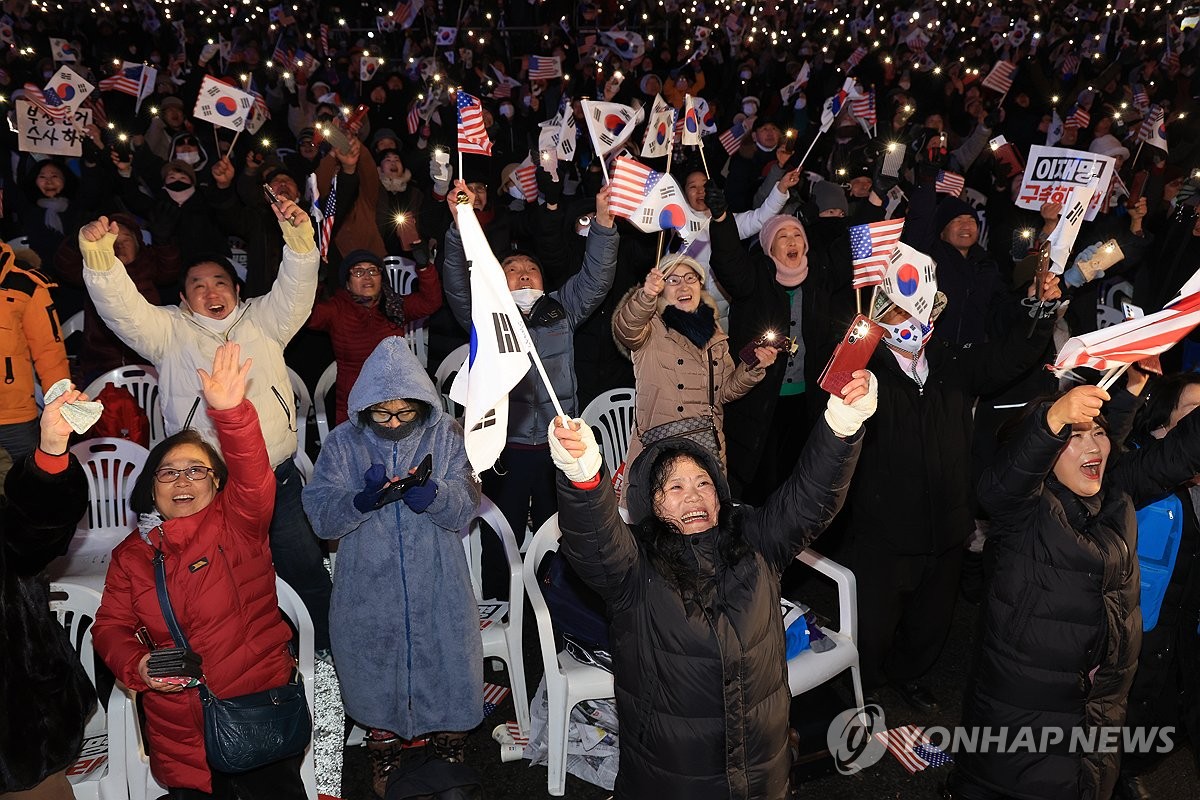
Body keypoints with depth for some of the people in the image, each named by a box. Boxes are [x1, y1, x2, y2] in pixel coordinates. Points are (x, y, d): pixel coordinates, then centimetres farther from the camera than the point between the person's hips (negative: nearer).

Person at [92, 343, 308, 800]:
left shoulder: (237, 523, -4)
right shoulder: (131, 555, 8)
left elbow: (254, 478, -23)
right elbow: (111, 627, 9)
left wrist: (231, 412, -38)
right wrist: (136, 665, -13)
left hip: (260, 699, -3)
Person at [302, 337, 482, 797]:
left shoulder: (446, 436, -5)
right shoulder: (343, 443, -6)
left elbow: (466, 507, -11)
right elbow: (320, 516, -13)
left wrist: (432, 496, -31)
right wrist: (360, 500, -33)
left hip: (437, 588, 0)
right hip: (369, 590, 0)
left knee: (444, 669, 13)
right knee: (376, 674, 17)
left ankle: (450, 752, 42)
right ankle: (383, 757, 45)